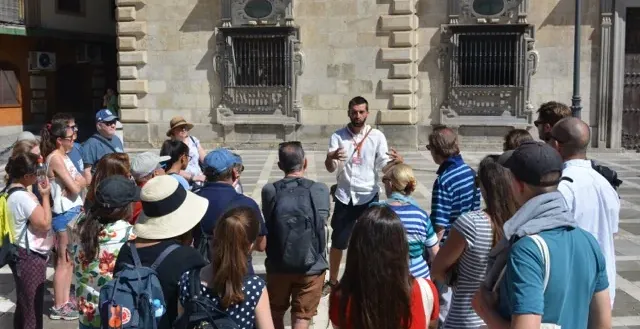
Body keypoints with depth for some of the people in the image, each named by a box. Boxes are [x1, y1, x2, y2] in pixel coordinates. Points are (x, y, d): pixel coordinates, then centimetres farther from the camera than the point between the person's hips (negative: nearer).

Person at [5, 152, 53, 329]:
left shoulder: (10, 191, 6)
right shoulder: (22, 197, -25)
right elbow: (45, 223, -22)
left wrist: (39, 196, 4)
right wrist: (45, 196, -16)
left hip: (21, 254, 10)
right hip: (30, 257, -10)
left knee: (23, 305, 22)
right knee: (33, 308, 1)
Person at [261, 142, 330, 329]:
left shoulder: (269, 191, -10)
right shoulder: (320, 190, -10)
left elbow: (268, 222, 4)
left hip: (278, 265, 1)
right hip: (311, 266, -1)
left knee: (275, 313, 23)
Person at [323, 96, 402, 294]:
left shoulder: (377, 136, -3)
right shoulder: (338, 136, -2)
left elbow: (384, 166, -7)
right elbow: (330, 168, -9)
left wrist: (397, 161, -30)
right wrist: (331, 158, -33)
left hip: (368, 196, -1)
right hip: (345, 196, 1)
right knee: (337, 242, 10)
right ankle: (332, 281, 27)